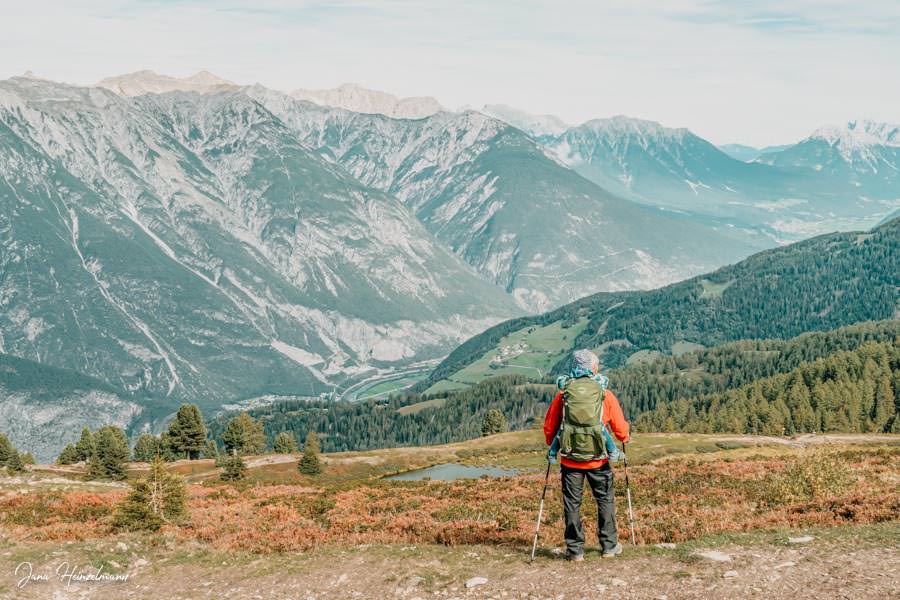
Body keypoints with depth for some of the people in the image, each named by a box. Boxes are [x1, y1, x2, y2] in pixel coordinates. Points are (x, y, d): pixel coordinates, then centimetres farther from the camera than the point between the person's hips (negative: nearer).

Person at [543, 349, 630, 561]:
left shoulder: (563, 394, 0)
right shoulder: (606, 395, -3)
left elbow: (549, 427, 7)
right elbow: (620, 428, 2)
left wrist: (552, 445, 26)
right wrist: (625, 438, 25)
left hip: (570, 460, 1)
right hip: (598, 460, -1)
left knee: (572, 504, 8)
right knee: (605, 501, 14)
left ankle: (575, 550, 11)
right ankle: (609, 546, 19)